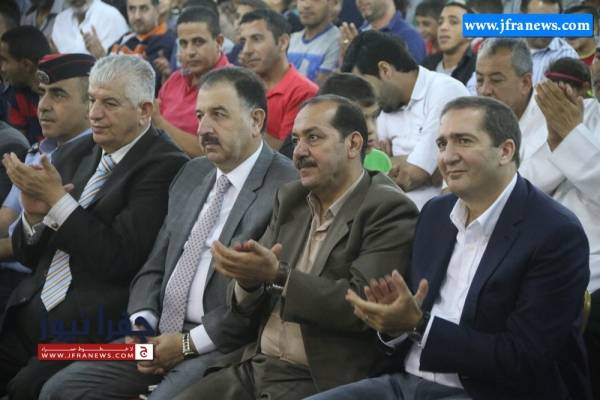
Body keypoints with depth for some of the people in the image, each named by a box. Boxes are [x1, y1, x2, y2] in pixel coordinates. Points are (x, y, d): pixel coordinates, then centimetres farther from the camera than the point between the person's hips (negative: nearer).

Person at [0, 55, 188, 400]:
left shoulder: (164, 166, -7)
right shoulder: (77, 154, 14)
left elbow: (121, 259, -15)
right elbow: (29, 256, 17)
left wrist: (58, 200, -14)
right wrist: (34, 213, -5)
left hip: (94, 327, -7)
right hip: (31, 316, 7)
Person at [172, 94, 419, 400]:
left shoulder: (389, 210, -8)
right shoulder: (290, 199, 13)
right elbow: (247, 306, 13)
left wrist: (277, 274, -23)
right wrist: (248, 281, -10)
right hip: (257, 368, 7)